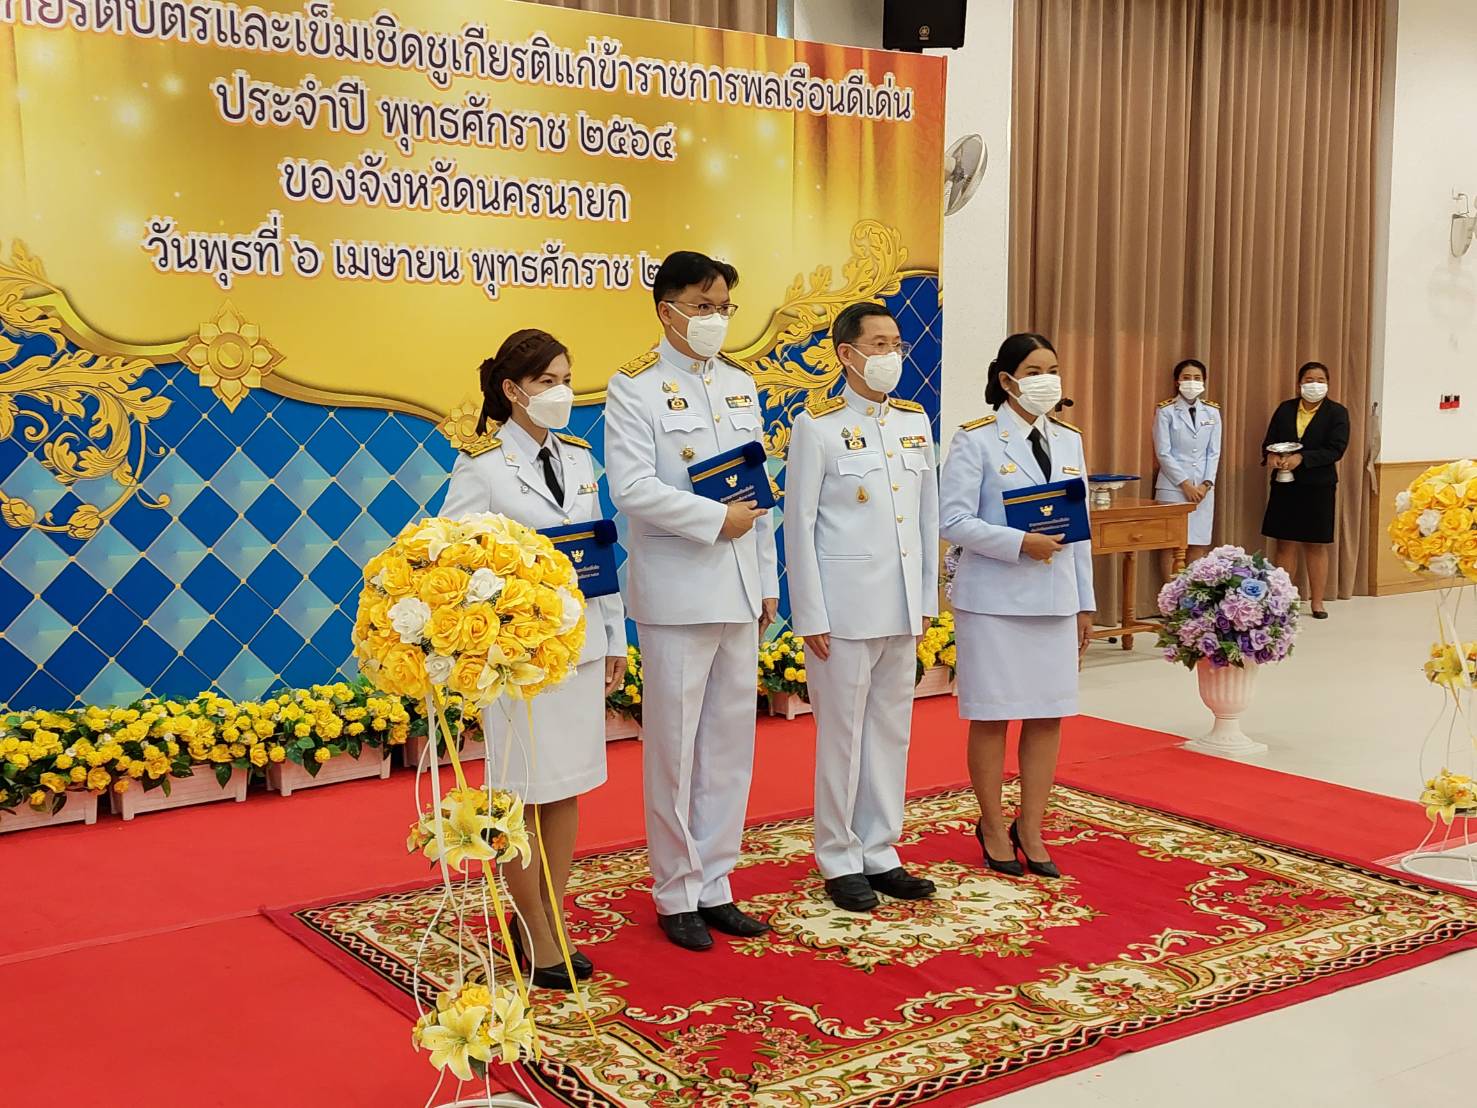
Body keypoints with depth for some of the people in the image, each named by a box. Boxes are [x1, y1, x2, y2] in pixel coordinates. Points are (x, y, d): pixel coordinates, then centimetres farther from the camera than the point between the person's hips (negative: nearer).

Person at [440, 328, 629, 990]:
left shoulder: (579, 457, 11)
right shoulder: (481, 465, -7)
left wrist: (615, 638, 11)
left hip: (580, 643, 6)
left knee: (568, 788, 11)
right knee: (526, 794, 3)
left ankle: (555, 923, 23)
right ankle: (536, 936, 15)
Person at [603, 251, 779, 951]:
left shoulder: (741, 386, 14)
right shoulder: (635, 390, -5)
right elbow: (631, 489, -17)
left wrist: (768, 582, 13)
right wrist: (715, 519, -15)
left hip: (740, 592, 6)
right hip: (675, 594, -6)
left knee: (731, 744, 10)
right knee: (674, 748, 2)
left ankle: (715, 886, 21)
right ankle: (677, 896, 15)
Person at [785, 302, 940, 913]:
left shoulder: (915, 421, 10)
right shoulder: (817, 426, -7)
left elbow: (928, 515, 14)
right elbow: (799, 525, -8)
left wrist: (927, 598, 11)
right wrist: (811, 617, -10)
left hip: (903, 609, 6)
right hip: (844, 609, -5)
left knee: (892, 733, 12)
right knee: (842, 735, 3)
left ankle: (880, 854, 24)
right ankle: (839, 861, 17)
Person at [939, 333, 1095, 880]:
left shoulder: (1069, 440, 11)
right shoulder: (976, 439, -6)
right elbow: (954, 520, -12)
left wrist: (1085, 603, 11)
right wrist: (1021, 543, -21)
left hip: (1055, 598, 5)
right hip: (994, 598, -5)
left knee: (1049, 713, 7)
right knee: (992, 715, 4)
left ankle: (1031, 827, 20)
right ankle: (992, 826, 20)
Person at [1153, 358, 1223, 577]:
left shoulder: (1212, 412, 8)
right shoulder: (1165, 411, -3)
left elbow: (1214, 452, 8)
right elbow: (1163, 453, -7)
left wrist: (1206, 484, -5)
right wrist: (1186, 485, -10)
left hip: (1203, 488, 3)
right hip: (1173, 486, -3)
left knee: (1199, 545, 2)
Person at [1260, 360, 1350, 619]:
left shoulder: (1337, 412, -2)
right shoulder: (1285, 409, 7)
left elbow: (1336, 449, -12)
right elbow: (1269, 441, 7)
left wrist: (1301, 458, -23)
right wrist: (1271, 455, -16)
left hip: (1319, 486, -2)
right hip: (1285, 485, 2)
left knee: (1316, 545, 5)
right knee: (1284, 543, 4)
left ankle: (1317, 601, 14)